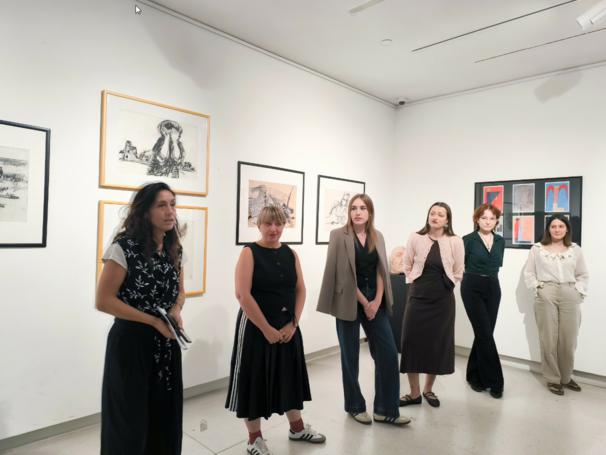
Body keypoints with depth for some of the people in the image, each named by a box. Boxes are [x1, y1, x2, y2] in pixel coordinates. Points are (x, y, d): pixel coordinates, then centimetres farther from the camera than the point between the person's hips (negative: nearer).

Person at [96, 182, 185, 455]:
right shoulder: (124, 247, -15)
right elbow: (103, 300, -16)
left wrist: (176, 310, -8)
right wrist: (154, 321, -17)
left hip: (166, 343, 6)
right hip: (132, 341, -5)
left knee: (166, 415, 14)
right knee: (131, 419, 10)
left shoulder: (174, 249, 4)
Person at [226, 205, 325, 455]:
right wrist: (266, 328, -17)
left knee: (289, 375, 17)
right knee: (255, 378, 5)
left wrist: (293, 323, -6)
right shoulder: (249, 253, -10)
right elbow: (242, 294, -17)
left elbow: (300, 290, 5)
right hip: (256, 327, -5)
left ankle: (297, 427, 36)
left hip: (287, 327, 5)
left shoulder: (291, 254, 5)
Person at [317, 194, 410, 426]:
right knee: (350, 356, 7)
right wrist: (364, 303, -11)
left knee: (388, 353, 1)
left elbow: (381, 271, 6)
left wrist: (377, 301, -7)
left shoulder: (377, 236, 9)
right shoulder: (339, 235, -6)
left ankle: (385, 410, 14)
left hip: (375, 301, 5)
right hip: (349, 302, -4)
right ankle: (355, 406, 25)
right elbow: (343, 275, -11)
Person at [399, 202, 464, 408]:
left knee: (438, 343, 7)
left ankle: (428, 390, 28)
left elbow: (458, 272, 6)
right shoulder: (415, 238, -4)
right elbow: (407, 265, 8)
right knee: (413, 342, -1)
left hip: (443, 298, 0)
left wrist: (444, 284, 6)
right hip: (418, 296, 0)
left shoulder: (455, 241, -5)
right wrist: (417, 283, 5)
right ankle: (414, 393, 14)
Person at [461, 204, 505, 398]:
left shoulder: (500, 241, 9)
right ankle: (494, 381, 4)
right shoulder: (468, 240, -7)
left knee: (483, 334, 8)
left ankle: (475, 375, 23)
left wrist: (488, 276, 10)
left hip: (493, 289, 5)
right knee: (485, 334, -6)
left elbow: (497, 264, 19)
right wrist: (474, 276, 4)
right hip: (473, 289, -5)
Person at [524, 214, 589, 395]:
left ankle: (566, 377, 25)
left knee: (568, 340, 5)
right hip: (546, 296, -2)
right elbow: (528, 273, 6)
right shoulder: (537, 248, 5)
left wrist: (579, 292, 1)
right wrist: (537, 288, -5)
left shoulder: (575, 249, 11)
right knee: (548, 339, 2)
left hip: (570, 296, 2)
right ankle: (552, 378, 15)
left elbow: (583, 275, 13)